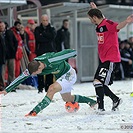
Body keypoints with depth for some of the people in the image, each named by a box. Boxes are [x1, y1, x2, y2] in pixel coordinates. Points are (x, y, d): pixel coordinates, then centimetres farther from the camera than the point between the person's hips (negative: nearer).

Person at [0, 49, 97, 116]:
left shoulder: (51, 60, -40)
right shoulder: (33, 67, -21)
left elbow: (66, 53, -28)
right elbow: (21, 78, -19)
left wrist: (74, 53, -6)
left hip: (69, 74, -8)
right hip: (60, 76, 8)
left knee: (52, 88, -29)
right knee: (68, 99, 21)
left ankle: (35, 111, -29)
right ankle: (92, 102, 40)